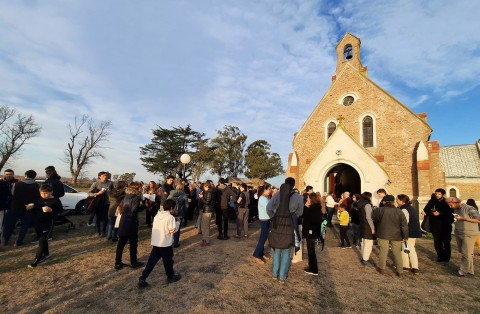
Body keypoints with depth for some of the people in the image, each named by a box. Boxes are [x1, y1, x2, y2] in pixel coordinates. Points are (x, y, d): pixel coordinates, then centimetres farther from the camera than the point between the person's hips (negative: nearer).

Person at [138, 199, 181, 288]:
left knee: (151, 261, 11)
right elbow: (172, 230, -19)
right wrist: (177, 223, -3)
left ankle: (142, 279, 8)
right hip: (166, 244, -6)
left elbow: (153, 228, 11)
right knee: (168, 261, 13)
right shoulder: (170, 217, -17)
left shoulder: (157, 215, 6)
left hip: (155, 243, 6)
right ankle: (171, 277, 30)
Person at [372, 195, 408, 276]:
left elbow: (373, 218, 2)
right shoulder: (399, 211, -1)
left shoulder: (380, 210, -9)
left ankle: (381, 268, 14)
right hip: (396, 236, 3)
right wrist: (405, 236, 4)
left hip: (383, 235, -2)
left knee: (383, 251, 5)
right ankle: (399, 271, 17)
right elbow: (404, 225, -1)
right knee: (397, 253, 12)